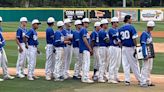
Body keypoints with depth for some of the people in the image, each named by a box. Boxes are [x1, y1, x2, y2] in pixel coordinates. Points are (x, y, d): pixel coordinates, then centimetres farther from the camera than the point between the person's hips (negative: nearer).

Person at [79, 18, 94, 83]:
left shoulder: (84, 30, 19)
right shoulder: (84, 30, -11)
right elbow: (84, 39, -19)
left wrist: (90, 49, 21)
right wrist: (90, 48, -17)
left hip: (84, 49, 11)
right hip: (85, 49, -11)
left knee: (84, 63, 12)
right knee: (87, 63, -12)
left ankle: (84, 78, 15)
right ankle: (86, 78, -15)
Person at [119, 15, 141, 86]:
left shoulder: (120, 29, 6)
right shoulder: (131, 27, -9)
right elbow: (134, 39, -13)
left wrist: (122, 46, 14)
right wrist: (136, 47, -10)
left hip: (124, 48, 4)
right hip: (131, 48, -4)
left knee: (126, 65, 6)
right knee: (134, 64, 3)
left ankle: (127, 80, 3)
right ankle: (140, 79, 11)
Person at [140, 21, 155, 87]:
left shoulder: (149, 33, 13)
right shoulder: (144, 34, -15)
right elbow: (143, 45, -20)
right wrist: (145, 55, -25)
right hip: (146, 53, -10)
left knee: (149, 68, 13)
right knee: (145, 67, -9)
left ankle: (148, 81, 21)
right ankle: (143, 82, -7)